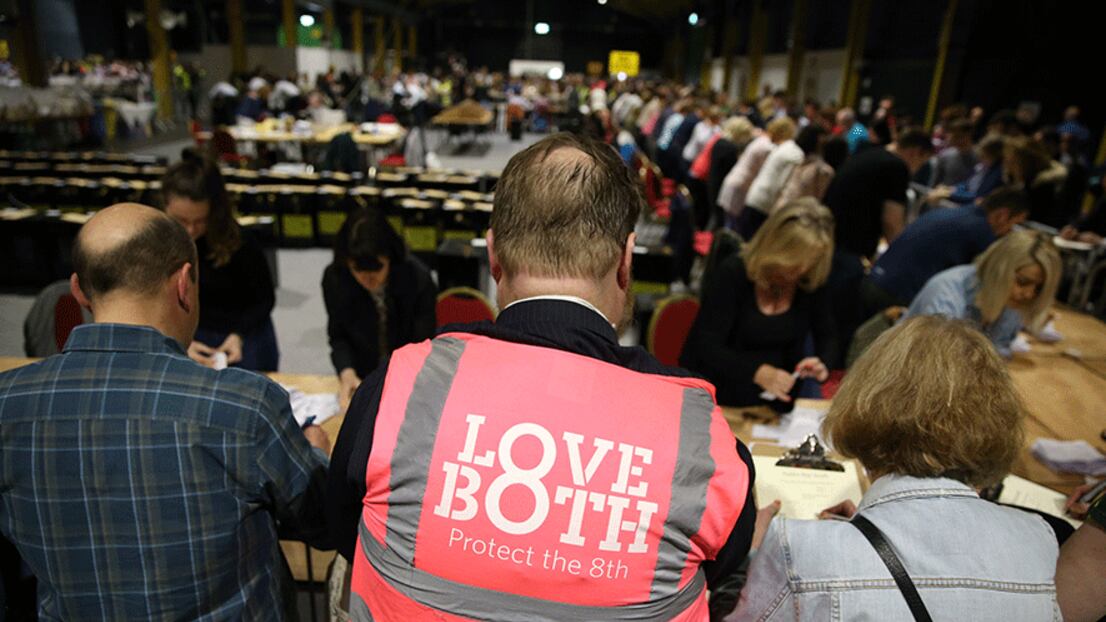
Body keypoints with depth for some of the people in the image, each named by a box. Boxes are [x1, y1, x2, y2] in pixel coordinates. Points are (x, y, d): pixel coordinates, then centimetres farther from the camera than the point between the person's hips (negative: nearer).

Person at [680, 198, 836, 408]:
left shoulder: (811, 280, -1)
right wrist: (758, 372, -34)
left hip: (777, 395, 5)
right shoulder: (733, 273, -15)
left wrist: (822, 362, -15)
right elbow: (706, 346, -20)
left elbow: (827, 337, 9)